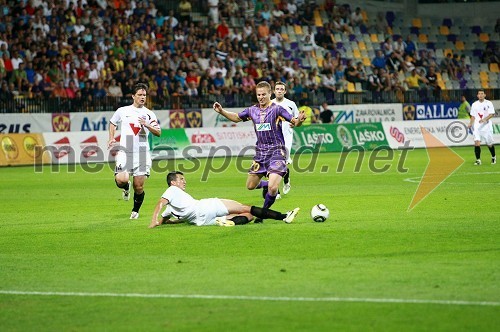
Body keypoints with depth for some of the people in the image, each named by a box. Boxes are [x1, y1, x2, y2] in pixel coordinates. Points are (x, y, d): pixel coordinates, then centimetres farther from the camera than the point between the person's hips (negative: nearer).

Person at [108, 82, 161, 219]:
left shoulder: (149, 114, 7)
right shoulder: (122, 111, 7)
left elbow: (158, 132, 0)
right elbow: (112, 123, 25)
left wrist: (147, 125, -16)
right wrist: (112, 138, 11)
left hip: (142, 153, 1)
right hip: (124, 152, -1)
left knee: (139, 187, 0)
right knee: (121, 180, -22)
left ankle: (135, 211, 24)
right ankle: (126, 188, 15)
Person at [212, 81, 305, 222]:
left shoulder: (276, 109, -9)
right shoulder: (252, 110, 6)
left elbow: (294, 122, -13)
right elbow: (236, 117, 22)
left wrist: (299, 120, -36)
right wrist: (221, 111, 9)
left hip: (276, 151, -6)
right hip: (260, 151, 6)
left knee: (272, 188, -18)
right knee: (250, 186, 10)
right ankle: (269, 184, 39)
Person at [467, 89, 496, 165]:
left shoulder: (488, 103, -2)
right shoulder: (474, 104, 7)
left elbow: (491, 114, -9)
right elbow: (473, 116, 13)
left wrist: (484, 119, -24)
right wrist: (471, 123, -4)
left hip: (486, 126, -1)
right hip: (477, 126, 1)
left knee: (490, 144, 5)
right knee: (477, 142, -16)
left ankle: (493, 157, 30)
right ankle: (478, 160, -9)